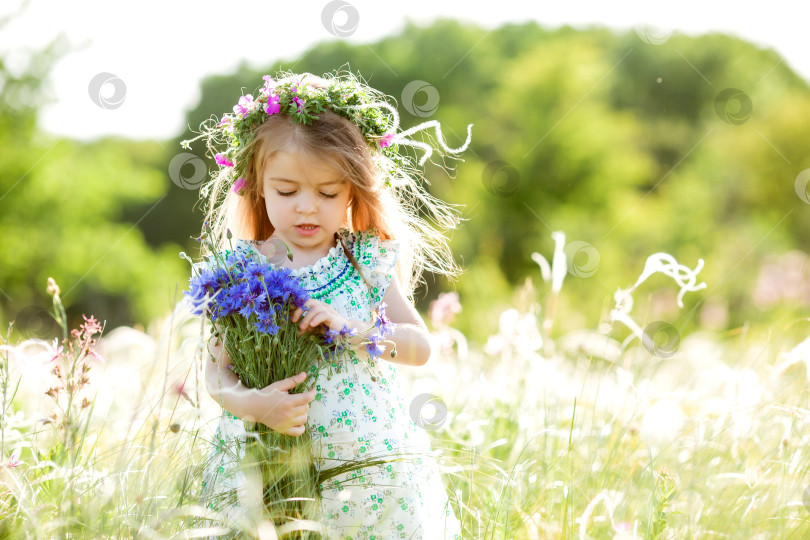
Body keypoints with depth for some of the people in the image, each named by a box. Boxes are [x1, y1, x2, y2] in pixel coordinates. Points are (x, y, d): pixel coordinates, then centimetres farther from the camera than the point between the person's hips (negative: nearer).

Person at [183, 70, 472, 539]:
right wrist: (250, 402, -24)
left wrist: (349, 326, -17)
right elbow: (218, 368, -3)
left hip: (370, 463, 1)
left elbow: (421, 346, -1)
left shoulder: (369, 261, 1)